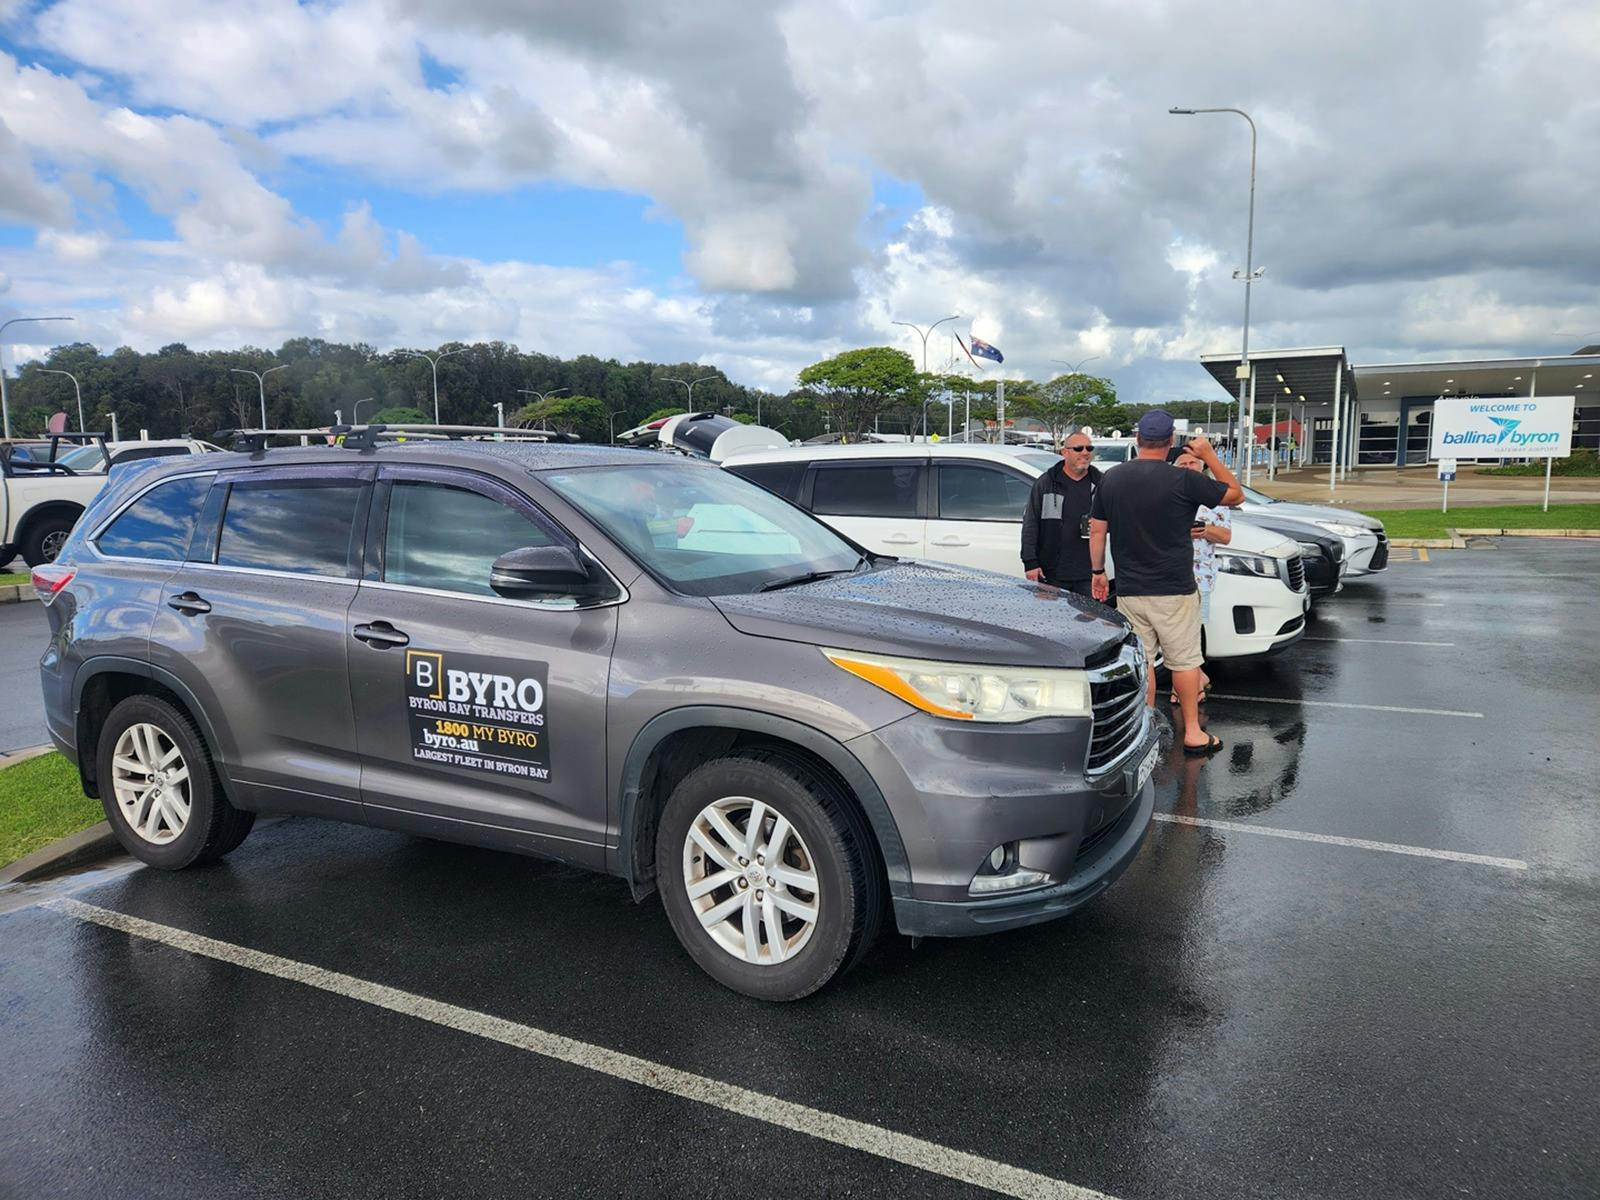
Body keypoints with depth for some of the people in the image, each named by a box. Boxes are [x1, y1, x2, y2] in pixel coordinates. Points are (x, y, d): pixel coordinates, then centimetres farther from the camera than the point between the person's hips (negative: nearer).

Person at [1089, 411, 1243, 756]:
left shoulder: (1111, 479, 1)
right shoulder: (1183, 480, -12)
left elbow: (1096, 529, 7)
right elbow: (1235, 494, 0)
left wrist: (1097, 571, 18)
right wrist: (1209, 456, 7)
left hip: (1128, 590, 4)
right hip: (1174, 590, -3)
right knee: (1184, 661, 8)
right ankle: (1193, 733, 14)